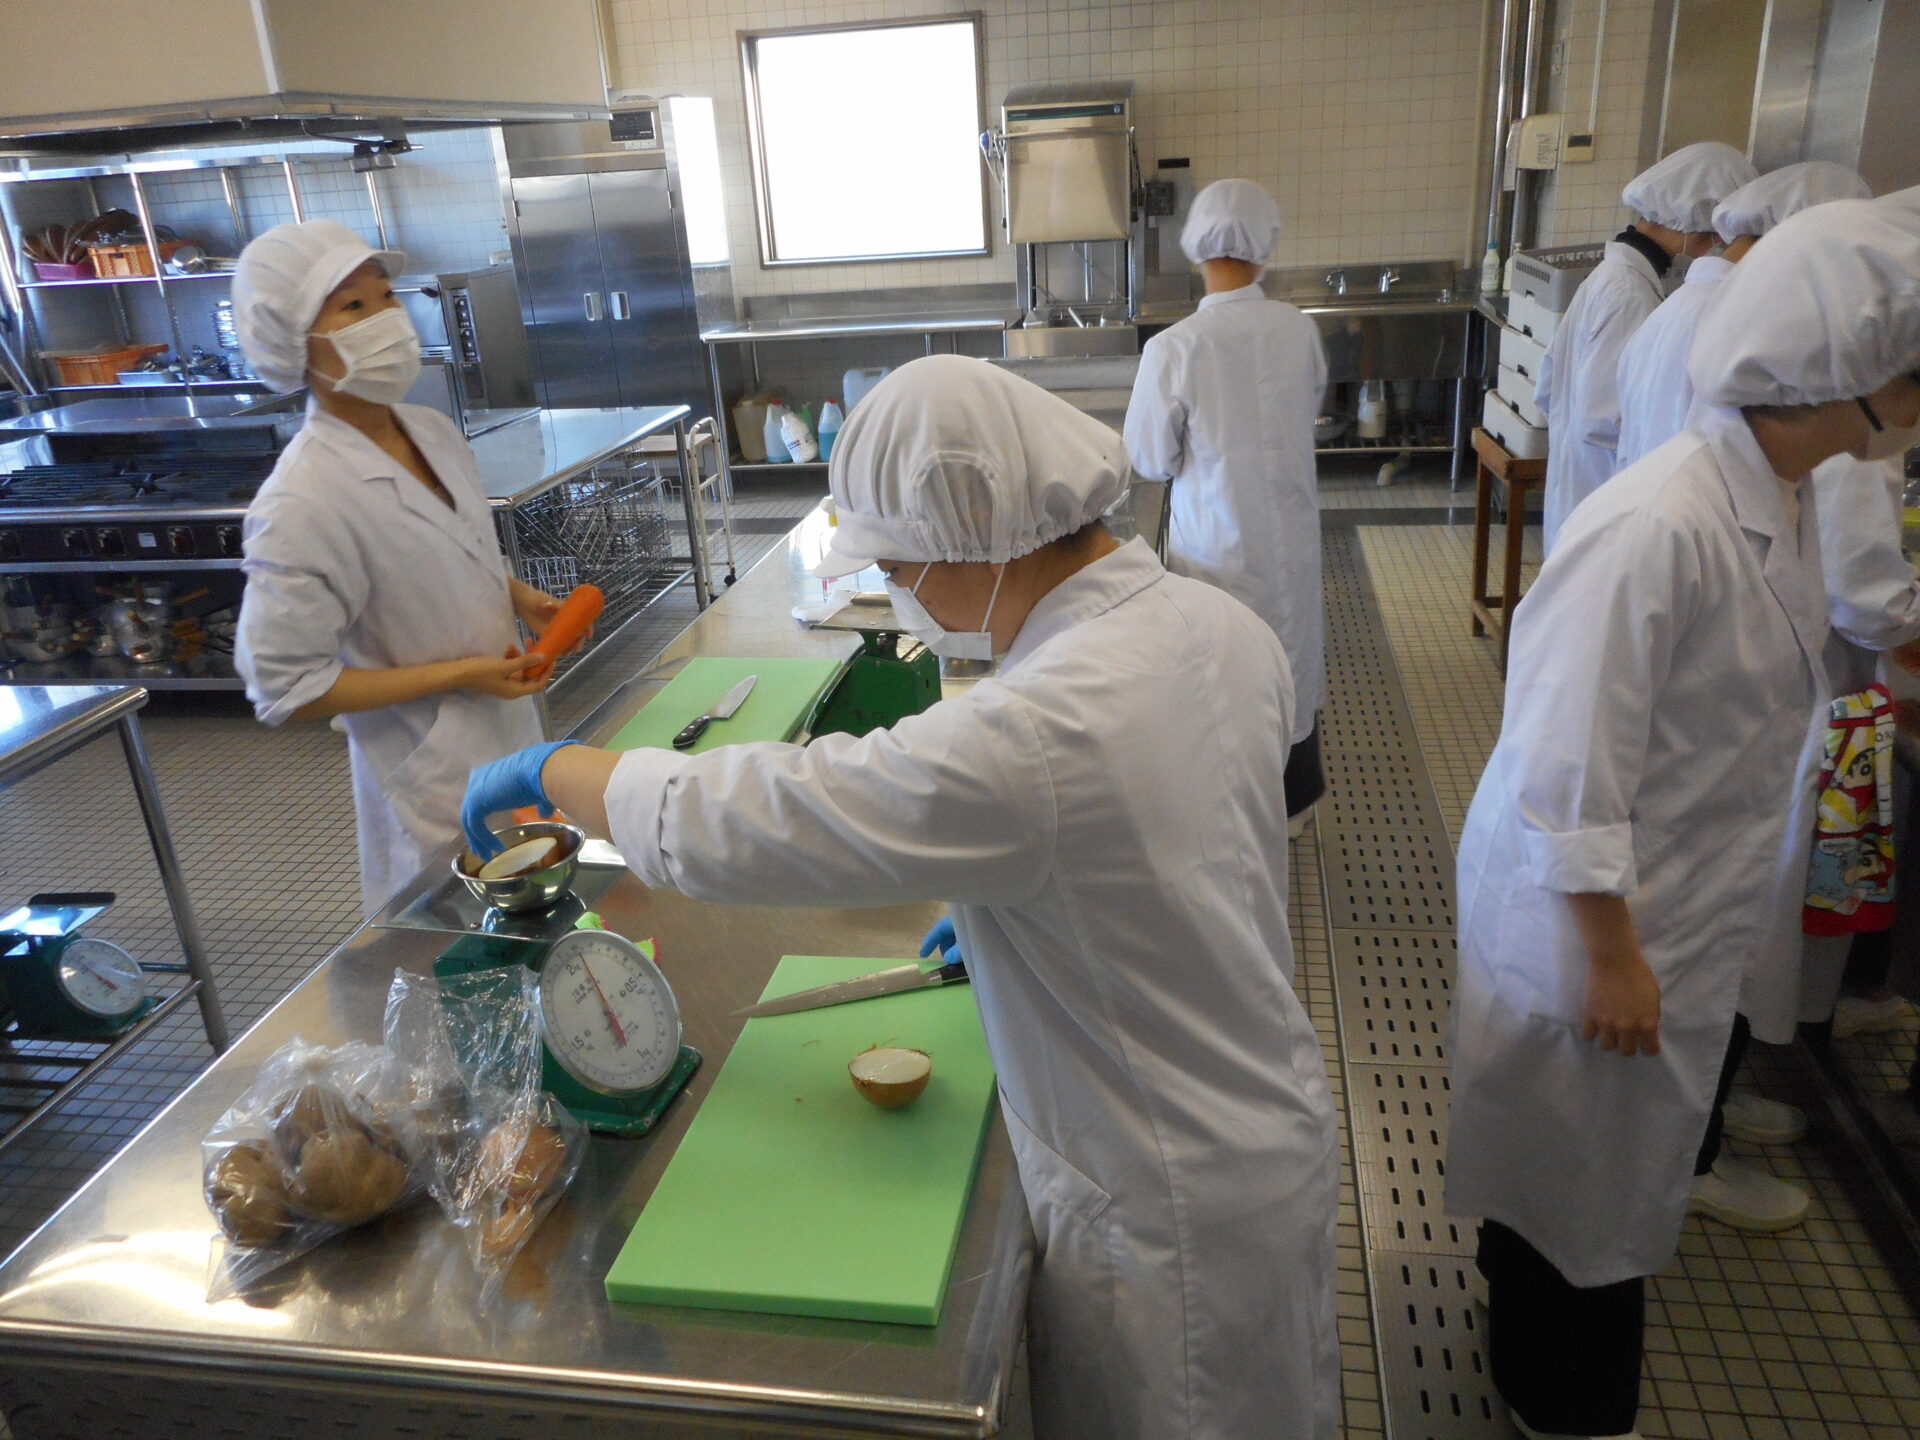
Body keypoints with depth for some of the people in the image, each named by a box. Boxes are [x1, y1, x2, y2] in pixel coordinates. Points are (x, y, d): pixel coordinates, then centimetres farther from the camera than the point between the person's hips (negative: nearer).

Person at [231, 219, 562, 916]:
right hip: (437, 787, -7)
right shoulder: (302, 505, -26)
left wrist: (525, 599, -3)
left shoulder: (435, 431, -1)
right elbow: (285, 689, -22)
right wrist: (459, 675, -21)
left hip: (512, 737, 7)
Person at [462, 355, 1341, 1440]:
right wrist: (1006, 898, 10)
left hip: (1170, 1208, -7)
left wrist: (550, 769, -11)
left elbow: (725, 824, -28)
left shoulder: (1035, 735, -37)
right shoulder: (1222, 623, -8)